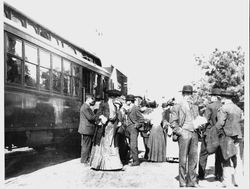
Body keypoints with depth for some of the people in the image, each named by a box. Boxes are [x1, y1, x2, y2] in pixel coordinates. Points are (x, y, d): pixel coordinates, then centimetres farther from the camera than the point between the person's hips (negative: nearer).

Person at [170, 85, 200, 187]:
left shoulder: (195, 106, 18)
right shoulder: (178, 106, 2)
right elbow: (173, 121, -2)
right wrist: (179, 131, -11)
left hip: (194, 134, 5)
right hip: (184, 133, -5)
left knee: (194, 158, 7)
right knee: (183, 159, -1)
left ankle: (192, 181, 18)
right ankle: (182, 182, 8)